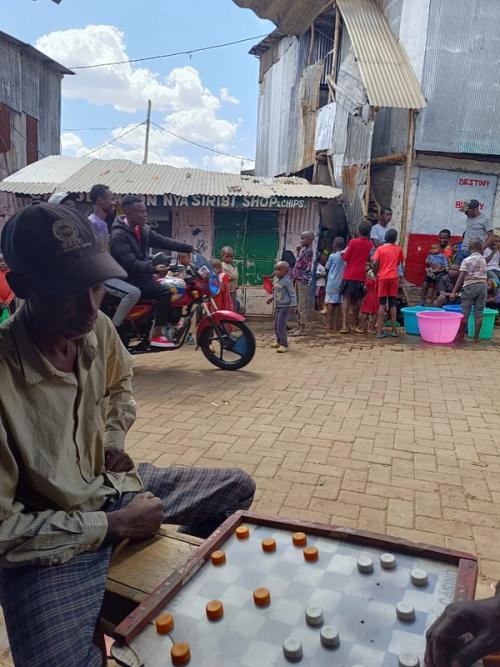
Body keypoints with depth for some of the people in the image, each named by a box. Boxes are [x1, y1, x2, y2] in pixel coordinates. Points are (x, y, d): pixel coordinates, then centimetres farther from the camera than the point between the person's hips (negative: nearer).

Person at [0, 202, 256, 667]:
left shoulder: (98, 328, -8)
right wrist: (112, 525, -20)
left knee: (237, 488, 10)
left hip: (114, 486, 6)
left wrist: (114, 438, 0)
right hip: (46, 540, -6)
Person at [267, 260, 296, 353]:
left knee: (281, 326, -13)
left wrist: (293, 305, -21)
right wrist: (271, 298, 12)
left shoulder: (286, 281, -15)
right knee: (276, 325, 17)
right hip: (277, 306, 9)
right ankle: (279, 342, 32)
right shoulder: (276, 280, 8)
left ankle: (284, 345, -7)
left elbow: (292, 294, -15)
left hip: (285, 306, -9)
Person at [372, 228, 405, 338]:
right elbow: (401, 262, 16)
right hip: (393, 278, 1)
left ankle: (380, 331, -2)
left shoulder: (380, 248, -1)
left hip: (382, 278, -1)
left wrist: (375, 273, 4)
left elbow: (375, 263, -10)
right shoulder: (398, 249, 5)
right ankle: (394, 330, 10)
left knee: (382, 304, 0)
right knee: (392, 304, 9)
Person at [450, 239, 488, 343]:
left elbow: (461, 277, -10)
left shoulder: (467, 260, -5)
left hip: (470, 287, -4)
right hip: (483, 286, 4)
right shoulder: (483, 260, 10)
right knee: (479, 313, 5)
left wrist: (454, 292, -11)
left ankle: (461, 335, 9)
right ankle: (476, 337, 7)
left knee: (465, 312, 2)